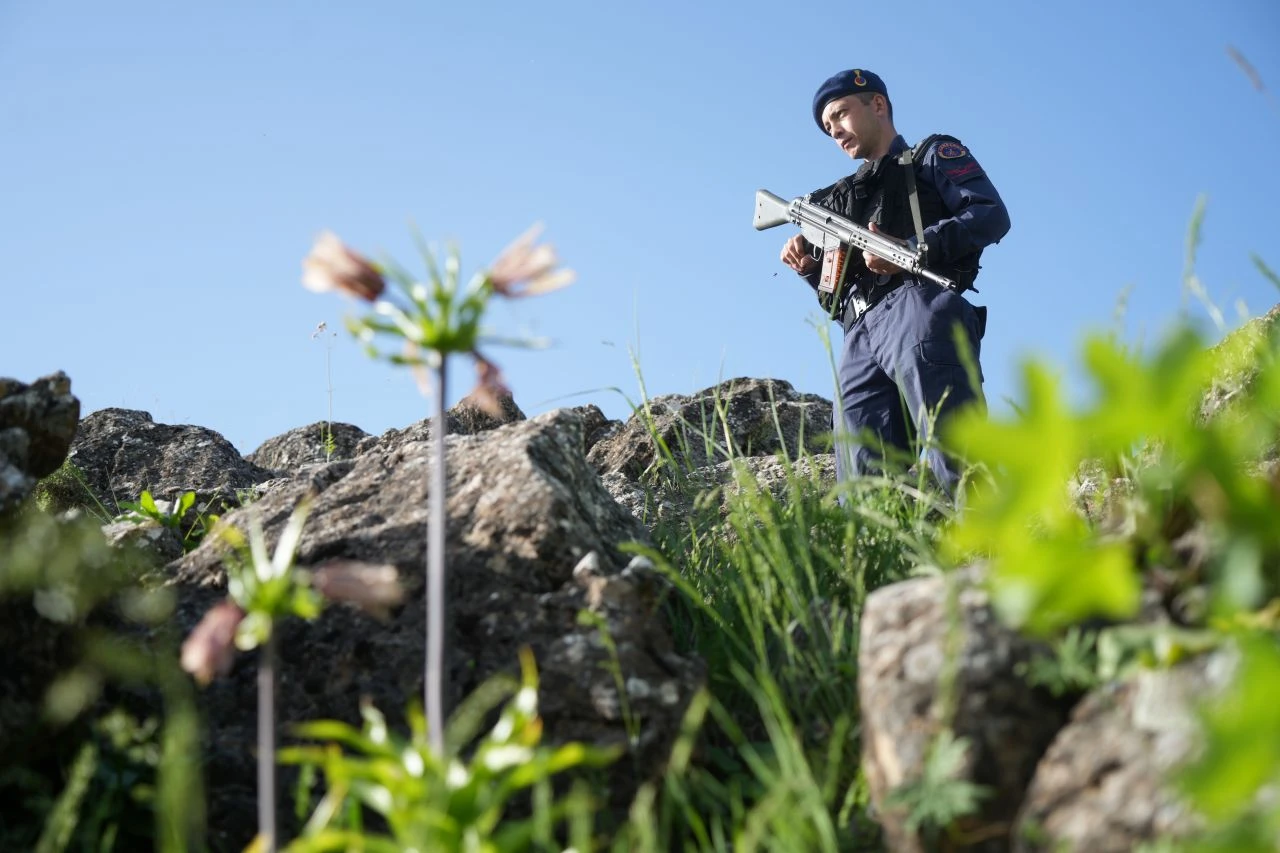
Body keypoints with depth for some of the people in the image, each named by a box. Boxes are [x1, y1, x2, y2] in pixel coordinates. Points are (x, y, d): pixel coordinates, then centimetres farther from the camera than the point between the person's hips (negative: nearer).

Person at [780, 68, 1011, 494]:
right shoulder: (845, 197, 36)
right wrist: (811, 268, 11)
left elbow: (993, 215, 2)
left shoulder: (933, 156, 20)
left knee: (955, 461, -24)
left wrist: (914, 249, -11)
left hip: (918, 307, -6)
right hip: (859, 339, 6)